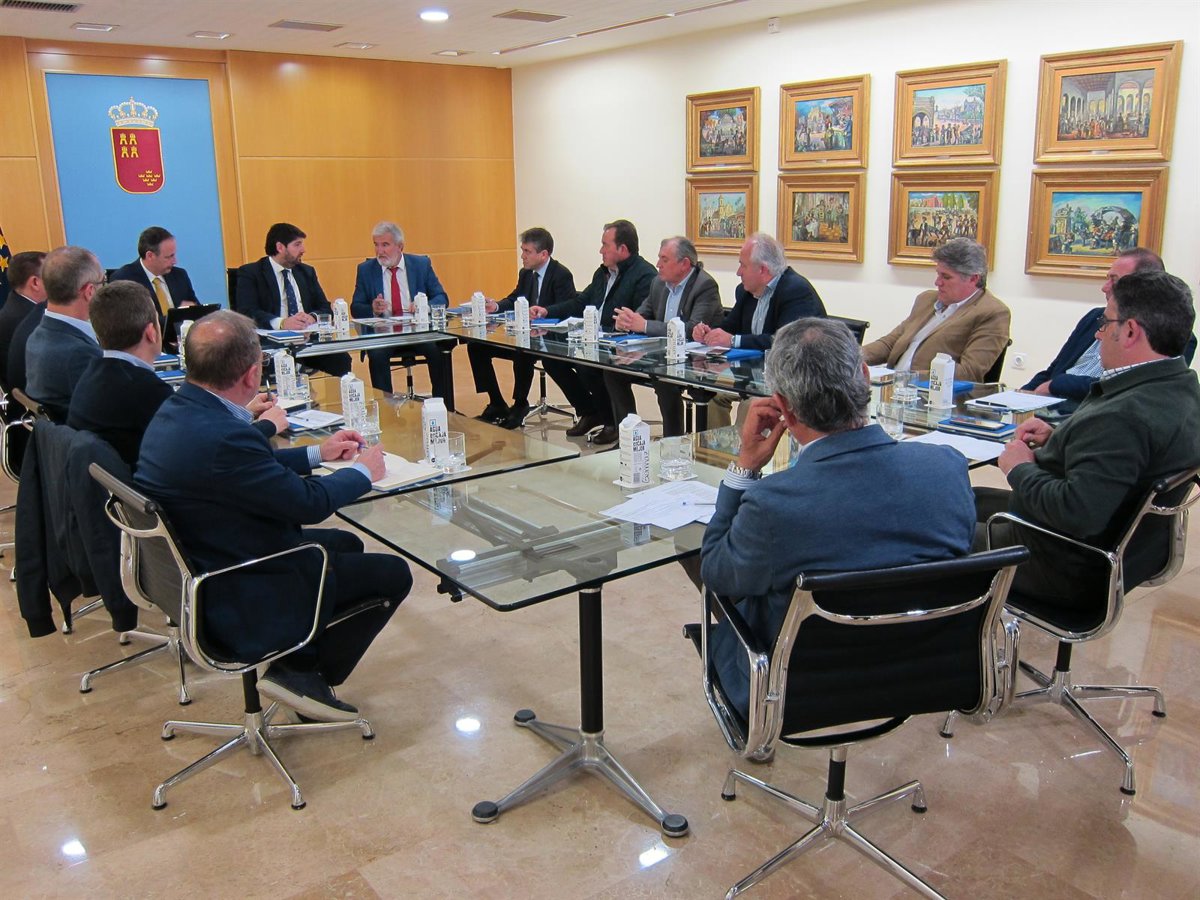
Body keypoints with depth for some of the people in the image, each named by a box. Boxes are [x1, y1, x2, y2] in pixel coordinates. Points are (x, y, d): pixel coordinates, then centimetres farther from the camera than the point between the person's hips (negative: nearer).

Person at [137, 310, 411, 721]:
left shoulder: (175, 411, -2)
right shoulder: (222, 436, -32)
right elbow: (309, 502, -21)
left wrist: (316, 452, 16)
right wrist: (363, 471, -3)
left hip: (196, 574, 10)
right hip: (236, 602, -10)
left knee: (347, 544, 24)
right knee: (393, 573, 0)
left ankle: (296, 665, 23)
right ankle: (302, 673, 11)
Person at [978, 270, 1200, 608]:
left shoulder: (1125, 415, -34)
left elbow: (1077, 514, -38)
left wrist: (1020, 469, -22)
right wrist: (1057, 437, 1)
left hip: (1072, 574, -10)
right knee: (972, 500, 22)